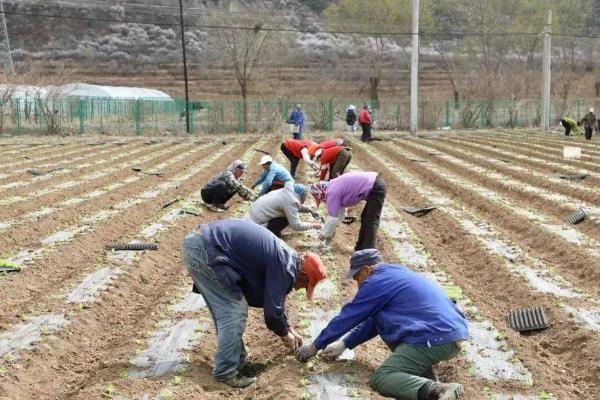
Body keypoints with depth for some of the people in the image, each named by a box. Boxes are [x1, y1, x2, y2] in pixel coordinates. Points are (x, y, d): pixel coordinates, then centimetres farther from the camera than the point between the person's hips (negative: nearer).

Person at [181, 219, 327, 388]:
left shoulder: (284, 257, 18)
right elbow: (272, 309, -6)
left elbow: (275, 299, 30)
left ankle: (237, 363, 23)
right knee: (232, 312, -4)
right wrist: (285, 334, 12)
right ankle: (226, 372, 4)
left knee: (235, 309, 15)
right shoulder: (285, 267, -11)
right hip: (204, 250, -10)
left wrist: (289, 329, 34)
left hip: (198, 242, 10)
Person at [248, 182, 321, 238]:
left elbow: (297, 206, 28)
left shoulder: (287, 192, 7)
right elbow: (296, 225, -20)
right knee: (287, 219, -14)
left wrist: (310, 210, 18)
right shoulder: (291, 201, -21)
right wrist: (312, 226, -8)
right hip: (258, 222, -9)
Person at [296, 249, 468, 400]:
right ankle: (426, 379, 9)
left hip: (435, 340, -10)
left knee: (380, 379, -8)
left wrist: (315, 346, 13)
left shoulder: (377, 282, -4)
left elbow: (347, 317, 2)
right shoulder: (396, 274, 24)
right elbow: (372, 321, 32)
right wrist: (344, 344, 35)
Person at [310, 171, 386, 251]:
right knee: (365, 218, 19)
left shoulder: (332, 193, -12)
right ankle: (361, 247, 27)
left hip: (376, 187, -10)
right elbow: (341, 211, 26)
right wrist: (331, 230, 29)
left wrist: (324, 234, 4)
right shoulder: (334, 187, 16)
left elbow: (333, 218, -9)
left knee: (371, 221, -8)